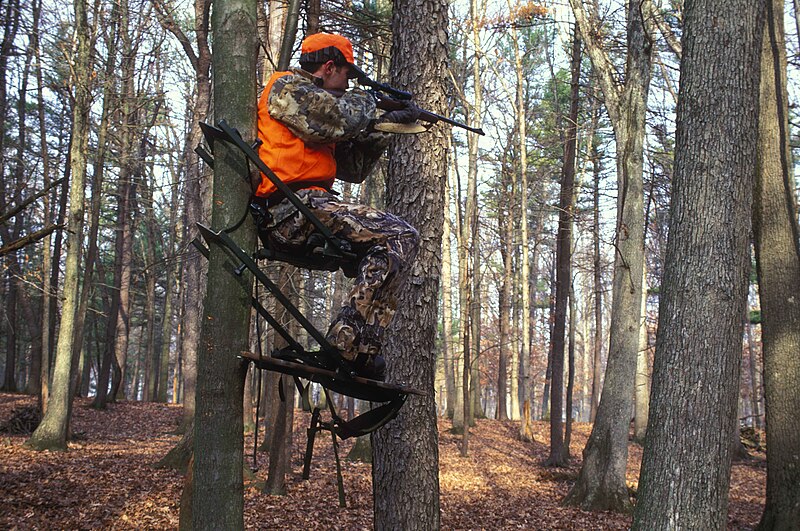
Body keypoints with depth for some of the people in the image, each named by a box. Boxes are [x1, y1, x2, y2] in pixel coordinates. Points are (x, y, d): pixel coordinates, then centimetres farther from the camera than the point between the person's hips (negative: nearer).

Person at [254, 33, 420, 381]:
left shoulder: (311, 97, 30)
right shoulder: (287, 87, 2)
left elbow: (353, 168, 29)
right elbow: (338, 120, -15)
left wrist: (384, 126, 22)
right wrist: (364, 102, 5)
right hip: (292, 208, -10)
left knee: (388, 249, 16)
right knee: (400, 237, -18)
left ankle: (358, 351, 3)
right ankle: (348, 346, -24)